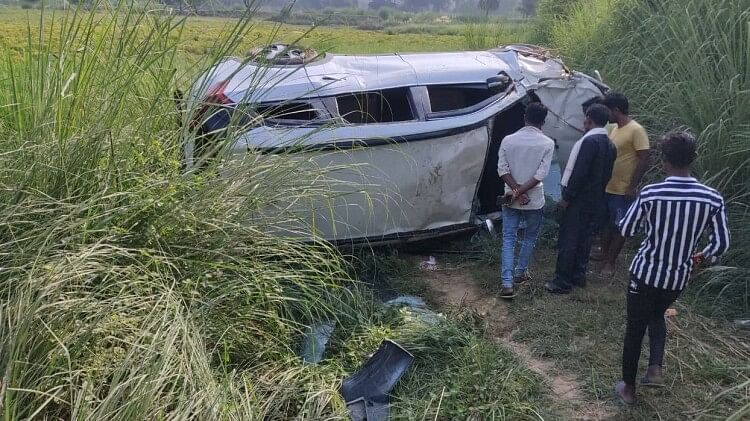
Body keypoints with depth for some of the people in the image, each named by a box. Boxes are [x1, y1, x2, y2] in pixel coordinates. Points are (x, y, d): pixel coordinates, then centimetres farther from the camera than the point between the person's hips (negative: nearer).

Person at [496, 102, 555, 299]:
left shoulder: (508, 140, -3)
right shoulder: (547, 143, -8)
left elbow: (502, 169, -9)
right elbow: (541, 174, -16)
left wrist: (515, 190, -11)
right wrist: (520, 192, -14)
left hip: (511, 199, 1)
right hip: (534, 199, -1)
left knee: (509, 239, 4)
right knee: (530, 237, 20)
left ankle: (507, 283, -6)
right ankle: (520, 273, 32)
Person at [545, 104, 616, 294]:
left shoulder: (589, 141, -18)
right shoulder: (610, 144, 9)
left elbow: (579, 173, -21)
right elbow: (606, 174, 14)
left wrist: (566, 198, -16)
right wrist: (597, 192, 18)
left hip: (579, 200, -9)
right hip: (596, 201, 9)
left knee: (568, 240, -3)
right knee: (584, 239, 16)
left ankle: (562, 282, 1)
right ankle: (578, 276, 25)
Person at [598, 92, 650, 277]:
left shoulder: (636, 130, -18)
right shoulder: (615, 128, 8)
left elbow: (644, 161, -20)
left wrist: (632, 187, -20)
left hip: (623, 191, -8)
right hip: (608, 187, 8)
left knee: (619, 227, 5)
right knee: (607, 222, 19)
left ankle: (611, 262, 15)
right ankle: (604, 253, 35)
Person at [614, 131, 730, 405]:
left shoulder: (650, 193, -18)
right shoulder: (712, 199, -11)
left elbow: (625, 230, -7)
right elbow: (721, 244, -4)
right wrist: (699, 257, 16)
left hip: (646, 272, -3)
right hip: (679, 278, 3)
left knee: (635, 328, 14)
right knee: (657, 316, 30)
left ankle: (629, 388, 26)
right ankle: (655, 368, 13)